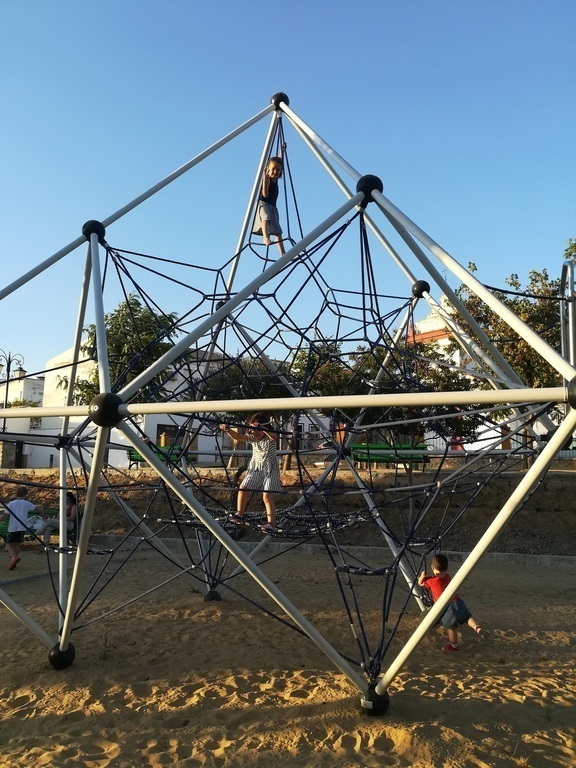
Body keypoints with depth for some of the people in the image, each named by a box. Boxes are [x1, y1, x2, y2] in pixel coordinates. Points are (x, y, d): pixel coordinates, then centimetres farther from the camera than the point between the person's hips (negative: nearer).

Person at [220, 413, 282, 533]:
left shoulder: (270, 437, -14)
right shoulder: (252, 438, -2)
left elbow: (274, 436, -39)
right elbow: (238, 437, -14)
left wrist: (262, 428, -55)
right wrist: (227, 430, -33)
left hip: (270, 470, -5)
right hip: (255, 469, 5)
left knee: (267, 496, -13)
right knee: (243, 488, -6)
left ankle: (272, 524, -14)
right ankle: (240, 514, 11)